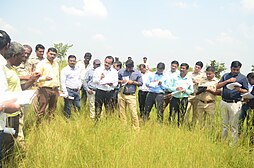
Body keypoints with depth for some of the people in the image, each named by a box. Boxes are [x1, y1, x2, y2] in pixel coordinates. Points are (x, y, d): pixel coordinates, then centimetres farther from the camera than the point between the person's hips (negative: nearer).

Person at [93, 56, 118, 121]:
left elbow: (116, 83, 8)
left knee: (109, 110, 7)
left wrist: (111, 84, -14)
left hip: (110, 93, 2)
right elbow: (94, 80, -2)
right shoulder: (98, 69, 2)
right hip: (100, 92, -2)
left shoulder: (114, 72, 8)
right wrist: (100, 78, -21)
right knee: (98, 109, 2)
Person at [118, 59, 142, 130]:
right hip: (122, 94, 2)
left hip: (131, 95, -2)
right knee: (122, 111, 7)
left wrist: (133, 82, -9)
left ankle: (136, 128, 3)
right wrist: (121, 81, -9)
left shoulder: (137, 73, 2)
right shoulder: (121, 71, 6)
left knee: (133, 112, -7)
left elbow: (140, 83, 5)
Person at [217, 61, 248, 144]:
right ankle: (222, 140, 19)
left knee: (234, 125, -2)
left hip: (235, 103, -4)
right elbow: (218, 86, 5)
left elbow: (246, 91, 2)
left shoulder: (243, 78, 2)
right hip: (224, 102, 4)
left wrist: (239, 89, -19)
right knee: (224, 123, 11)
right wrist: (227, 81, -7)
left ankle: (234, 142, 4)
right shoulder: (226, 76, 12)